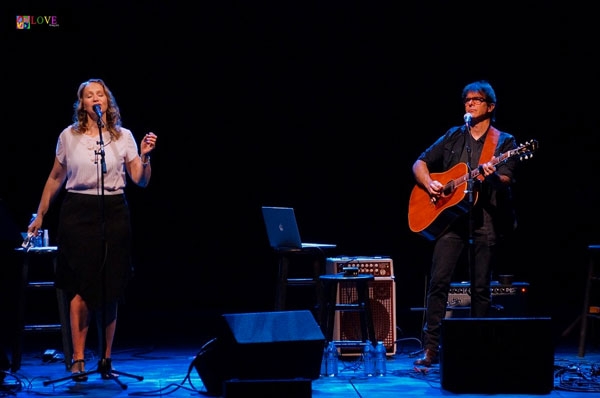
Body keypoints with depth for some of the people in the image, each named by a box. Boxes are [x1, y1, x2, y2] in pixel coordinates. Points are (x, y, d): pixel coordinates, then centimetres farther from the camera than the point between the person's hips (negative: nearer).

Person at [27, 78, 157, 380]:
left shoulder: (123, 137, 6)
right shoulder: (69, 136, 5)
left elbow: (141, 181, 4)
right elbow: (55, 179, 14)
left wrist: (145, 156, -13)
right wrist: (40, 215, 16)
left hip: (113, 213, 1)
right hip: (78, 213, -1)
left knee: (111, 289, 3)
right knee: (83, 286, -6)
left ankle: (107, 358, 11)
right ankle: (78, 358, 0)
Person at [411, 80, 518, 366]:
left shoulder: (503, 141, 8)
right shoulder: (453, 137, 16)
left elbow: (506, 179, -5)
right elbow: (420, 164, 17)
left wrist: (491, 174, -27)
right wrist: (429, 184, -3)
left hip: (486, 218, -1)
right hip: (451, 216, 2)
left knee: (480, 287, 0)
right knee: (439, 280, -9)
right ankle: (431, 348, -8)